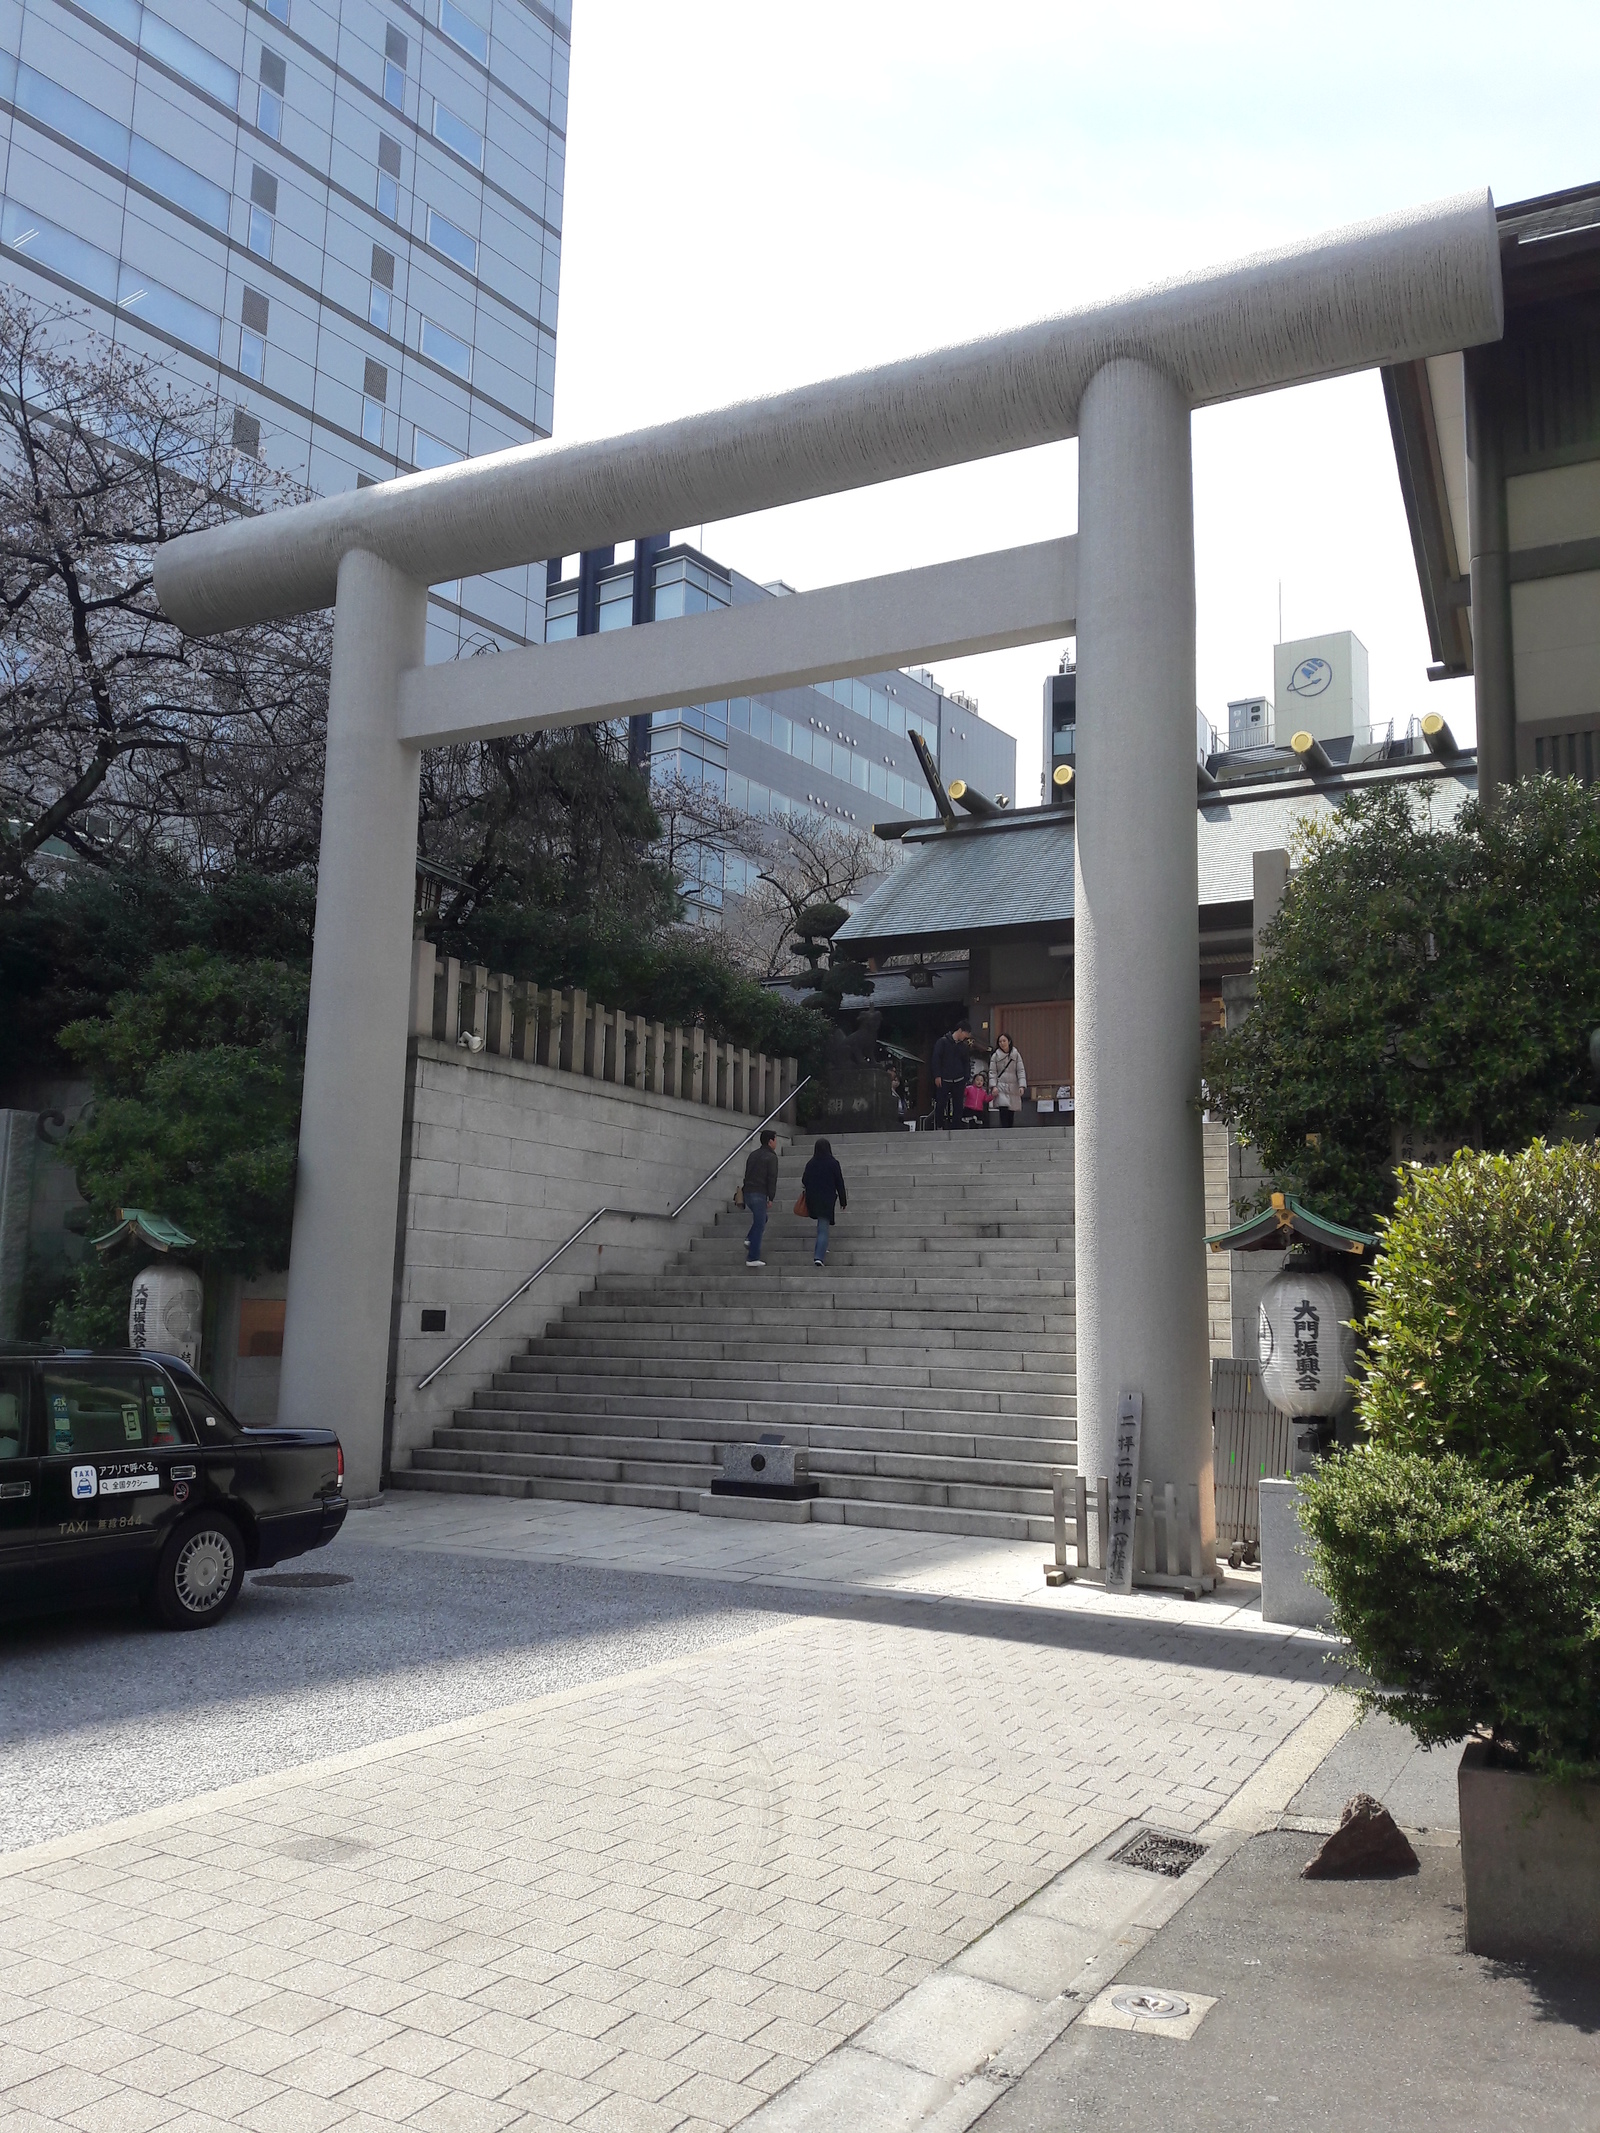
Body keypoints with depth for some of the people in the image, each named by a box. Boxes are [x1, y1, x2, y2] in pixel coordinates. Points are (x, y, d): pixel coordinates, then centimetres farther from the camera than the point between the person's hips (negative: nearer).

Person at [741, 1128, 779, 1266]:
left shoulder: (753, 1155, 16)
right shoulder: (771, 1157, -6)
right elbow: (772, 1178, -12)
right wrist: (771, 1198, -11)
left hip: (748, 1193, 8)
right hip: (760, 1195, -8)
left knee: (761, 1219, 26)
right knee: (759, 1225, -3)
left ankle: (749, 1240, 7)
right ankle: (753, 1258, -4)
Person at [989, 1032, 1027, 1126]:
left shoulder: (1016, 1054, 4)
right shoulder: (996, 1055, 3)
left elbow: (1021, 1071, 2)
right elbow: (992, 1072, 2)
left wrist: (1022, 1086, -9)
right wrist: (993, 1086, -10)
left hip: (1013, 1088, 1)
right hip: (1001, 1087, -1)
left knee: (1011, 1112, 3)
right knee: (1003, 1110, -17)